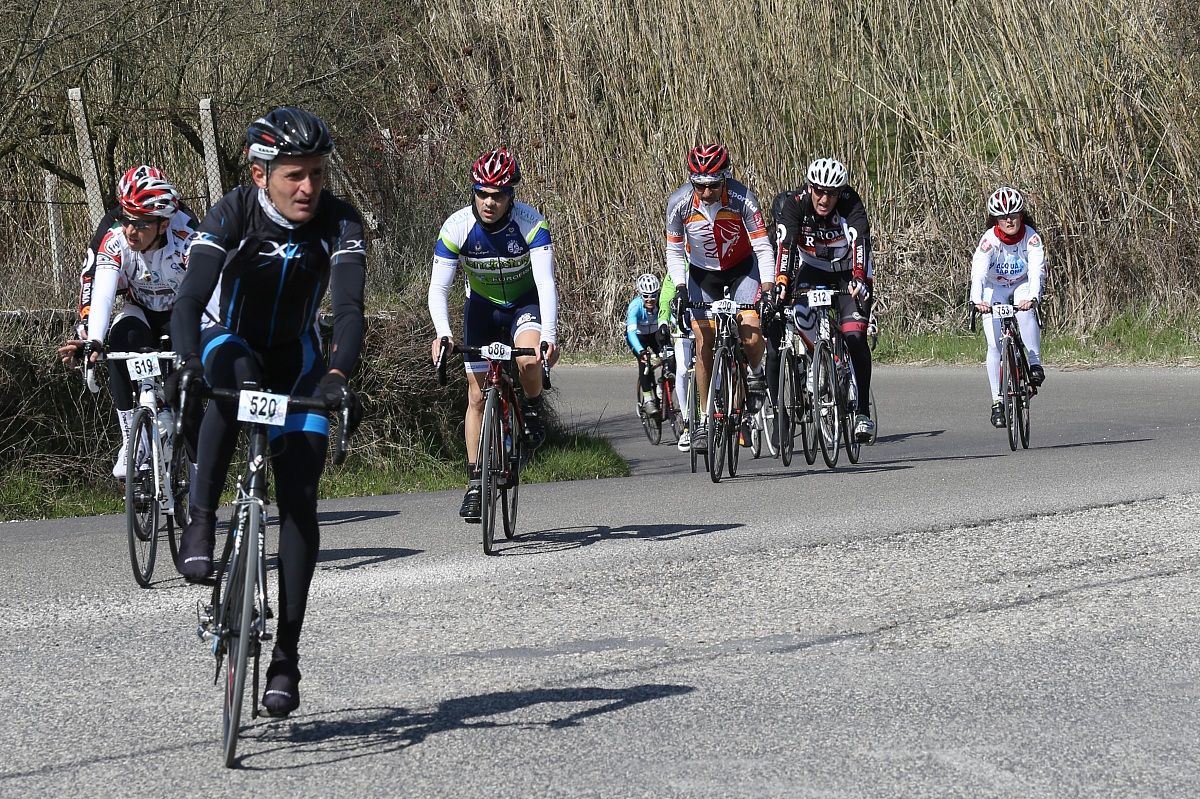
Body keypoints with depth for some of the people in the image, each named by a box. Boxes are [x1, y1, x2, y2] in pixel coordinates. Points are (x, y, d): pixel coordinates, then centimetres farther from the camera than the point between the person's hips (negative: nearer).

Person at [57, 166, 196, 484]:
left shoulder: (186, 238, -32)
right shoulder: (113, 239, -28)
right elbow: (100, 291, -40)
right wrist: (91, 340, -57)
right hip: (141, 310, 1)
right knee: (122, 339, -31)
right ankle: (130, 443, -27)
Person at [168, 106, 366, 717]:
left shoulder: (339, 224, -21)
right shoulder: (231, 216, -24)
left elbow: (349, 309, -32)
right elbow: (190, 299, -35)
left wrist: (337, 375, -51)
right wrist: (188, 364, -54)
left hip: (295, 360, 2)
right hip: (228, 342, -2)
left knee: (300, 500, -10)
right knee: (235, 371, -40)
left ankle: (286, 656, -5)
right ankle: (200, 524, -35)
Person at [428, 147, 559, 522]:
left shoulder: (531, 223, -28)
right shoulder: (457, 227, -24)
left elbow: (546, 282, -35)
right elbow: (438, 288, -24)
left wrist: (549, 336, -49)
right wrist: (442, 333, -42)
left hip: (526, 303, -2)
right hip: (482, 306, 2)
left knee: (529, 359, -33)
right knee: (478, 395, -2)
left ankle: (533, 408, -1)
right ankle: (475, 484, 6)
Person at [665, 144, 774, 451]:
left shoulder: (743, 199, -28)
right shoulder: (679, 203, -23)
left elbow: (762, 247, -23)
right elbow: (674, 252, -9)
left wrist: (768, 290, -32)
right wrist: (680, 288, -22)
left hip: (742, 268, -1)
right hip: (702, 273, 1)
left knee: (751, 333, -21)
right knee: (704, 343, -7)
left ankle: (755, 375, 12)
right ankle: (705, 417, 4)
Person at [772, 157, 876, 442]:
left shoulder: (851, 205, -26)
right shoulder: (794, 203, -22)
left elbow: (859, 242, -40)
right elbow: (785, 244, -33)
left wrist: (859, 280, -57)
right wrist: (782, 282, -48)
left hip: (849, 272, -2)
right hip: (812, 270, 2)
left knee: (854, 338, -18)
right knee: (806, 332, -17)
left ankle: (863, 412, -13)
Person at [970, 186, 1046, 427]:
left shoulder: (1031, 237, -22)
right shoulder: (990, 239, -24)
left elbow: (1037, 269, -35)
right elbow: (978, 271, -37)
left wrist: (1032, 297, -54)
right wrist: (977, 300, -55)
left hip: (1022, 286, 0)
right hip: (994, 290, 0)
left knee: (1026, 311, -36)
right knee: (995, 344, -12)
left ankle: (1035, 363, -25)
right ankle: (997, 402, -5)